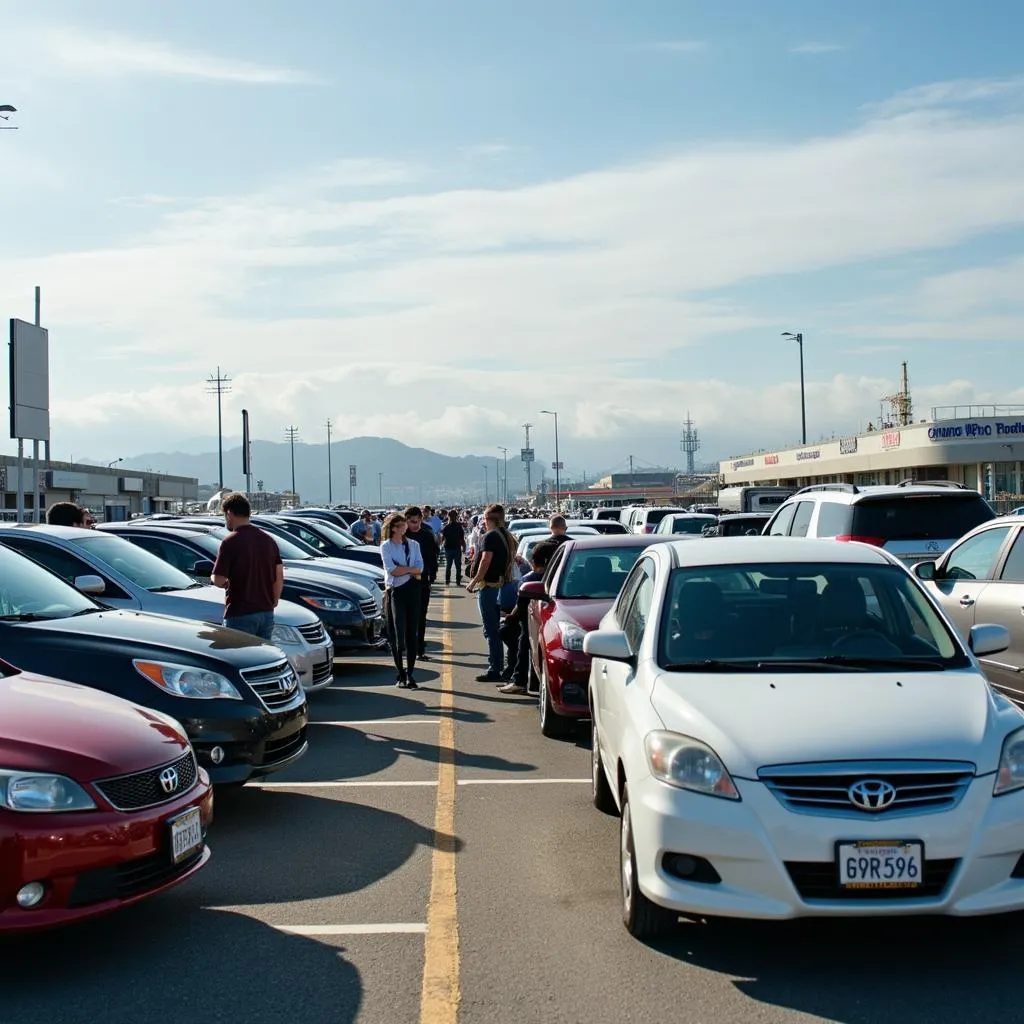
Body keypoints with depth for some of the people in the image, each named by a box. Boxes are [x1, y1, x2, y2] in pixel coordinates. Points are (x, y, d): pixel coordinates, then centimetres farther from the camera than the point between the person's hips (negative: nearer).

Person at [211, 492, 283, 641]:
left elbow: (218, 580, -16)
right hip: (266, 612, 6)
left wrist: (212, 577, 6)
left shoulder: (230, 542, -12)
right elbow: (279, 576, 8)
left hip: (240, 614, -6)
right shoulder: (269, 540, 7)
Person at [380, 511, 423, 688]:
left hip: (412, 590, 3)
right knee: (398, 635, -4)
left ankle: (410, 675, 6)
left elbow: (420, 569, 0)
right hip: (395, 592, -3)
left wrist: (402, 570, -13)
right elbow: (391, 570, -11)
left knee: (412, 634, 1)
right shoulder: (386, 546, 2)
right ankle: (400, 675, 5)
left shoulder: (413, 545, 12)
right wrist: (412, 570, -5)